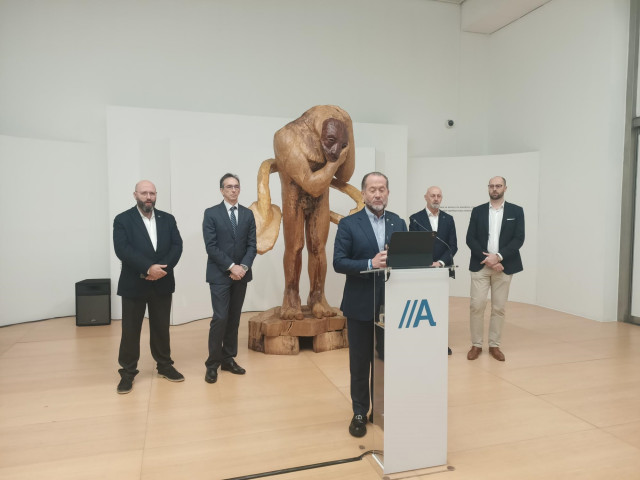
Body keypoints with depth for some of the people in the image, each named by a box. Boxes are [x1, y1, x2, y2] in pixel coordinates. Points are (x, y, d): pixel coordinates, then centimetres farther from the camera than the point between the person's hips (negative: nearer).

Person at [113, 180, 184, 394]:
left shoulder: (168, 219, 7)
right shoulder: (122, 220, -3)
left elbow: (177, 246, -2)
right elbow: (122, 249, -15)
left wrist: (161, 268, -17)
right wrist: (148, 268, -24)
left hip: (162, 284, 3)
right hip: (133, 284, -3)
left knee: (161, 328, 14)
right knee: (130, 331, 6)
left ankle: (165, 366, 29)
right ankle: (127, 373, 20)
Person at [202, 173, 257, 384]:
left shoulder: (248, 214, 9)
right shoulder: (211, 213, -3)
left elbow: (252, 245, 4)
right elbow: (211, 246, -10)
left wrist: (244, 267, -12)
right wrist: (231, 266, -16)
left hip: (241, 274, 4)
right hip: (219, 275, -4)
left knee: (234, 319, 9)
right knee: (220, 318, -7)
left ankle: (228, 359, 21)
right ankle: (213, 364, 7)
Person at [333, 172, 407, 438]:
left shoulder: (399, 223, 7)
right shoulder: (348, 224, -5)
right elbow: (338, 262, -11)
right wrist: (370, 264, -24)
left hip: (391, 303, 3)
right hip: (361, 304, -3)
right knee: (360, 363, 10)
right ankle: (360, 412, 26)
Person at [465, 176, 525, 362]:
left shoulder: (516, 211, 5)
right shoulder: (478, 211, 7)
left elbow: (518, 239, -3)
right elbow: (470, 238, 1)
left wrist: (498, 256, -14)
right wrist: (487, 259, -11)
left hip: (503, 266, 0)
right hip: (480, 265, 0)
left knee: (499, 308, 5)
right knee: (476, 305, -4)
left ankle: (494, 345, 17)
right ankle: (476, 345, 9)